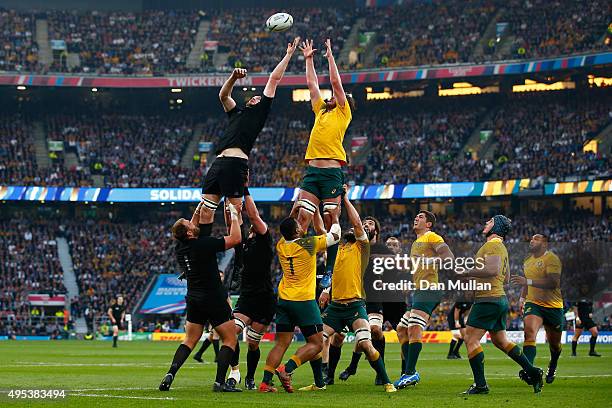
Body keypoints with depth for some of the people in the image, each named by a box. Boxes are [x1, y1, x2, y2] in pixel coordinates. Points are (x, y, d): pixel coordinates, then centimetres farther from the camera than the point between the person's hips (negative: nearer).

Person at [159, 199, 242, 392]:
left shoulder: (180, 247, 2)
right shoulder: (203, 244, -18)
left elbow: (194, 226, 23)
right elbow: (235, 238, -15)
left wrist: (199, 208, 22)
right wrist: (234, 215, -4)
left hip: (193, 300, 7)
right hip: (214, 300, -6)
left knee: (189, 341, 15)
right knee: (230, 340, 3)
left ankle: (170, 374, -1)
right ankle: (220, 382, -7)